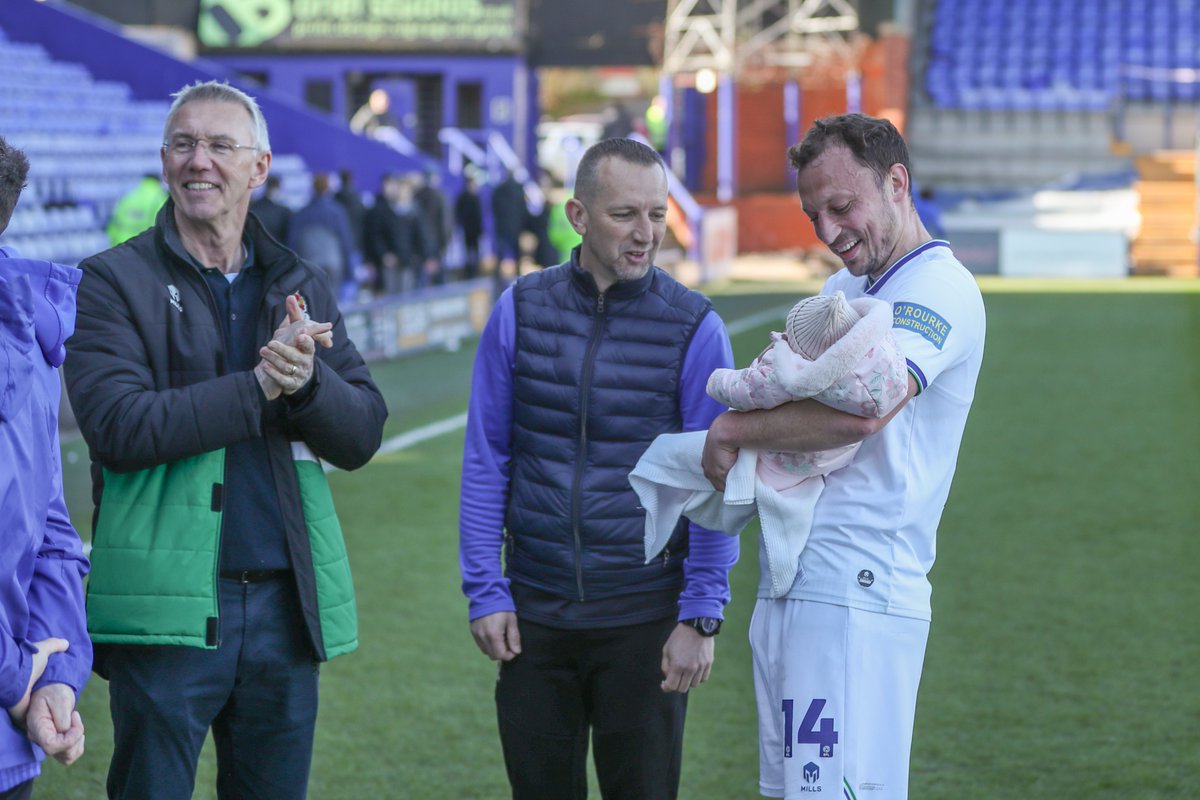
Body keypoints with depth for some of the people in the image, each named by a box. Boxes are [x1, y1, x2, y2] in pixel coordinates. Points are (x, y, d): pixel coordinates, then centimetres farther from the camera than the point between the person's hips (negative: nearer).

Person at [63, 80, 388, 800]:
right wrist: (260, 386, -16)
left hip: (285, 603, 4)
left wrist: (307, 379, -15)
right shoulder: (115, 281, 0)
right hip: (168, 605, -4)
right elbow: (118, 426, -14)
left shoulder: (301, 287, 13)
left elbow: (363, 435, 6)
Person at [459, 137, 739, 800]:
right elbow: (485, 462, 4)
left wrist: (701, 617, -7)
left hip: (646, 620, -2)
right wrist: (485, 592, 0)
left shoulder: (694, 328, -5)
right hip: (534, 615, 2)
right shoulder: (520, 311, 0)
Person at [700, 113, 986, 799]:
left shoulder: (938, 290, -10)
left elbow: (861, 411, -25)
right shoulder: (841, 290, 20)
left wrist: (734, 430, -13)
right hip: (792, 589, 9)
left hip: (858, 598, -9)